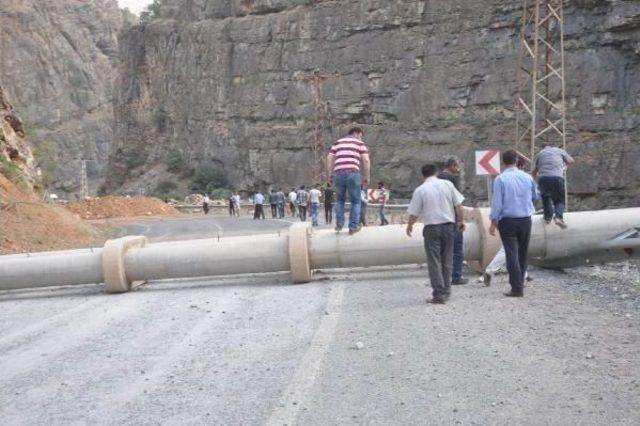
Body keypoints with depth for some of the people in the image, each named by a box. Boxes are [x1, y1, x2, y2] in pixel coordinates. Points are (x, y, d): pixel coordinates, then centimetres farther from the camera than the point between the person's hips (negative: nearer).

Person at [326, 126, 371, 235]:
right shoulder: (360, 144, 12)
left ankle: (339, 224, 15)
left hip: (338, 174, 3)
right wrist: (367, 177, 5)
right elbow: (366, 161, 0)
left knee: (340, 199, 24)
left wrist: (330, 176, 14)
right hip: (353, 174, -3)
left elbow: (329, 159, 12)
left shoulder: (337, 143, 22)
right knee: (355, 201, 12)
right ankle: (353, 227, 9)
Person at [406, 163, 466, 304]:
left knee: (434, 262, 1)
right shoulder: (447, 184, 3)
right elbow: (458, 205, 4)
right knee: (447, 260, 13)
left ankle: (439, 294, -2)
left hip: (431, 227, -3)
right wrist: (461, 220, 16)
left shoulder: (420, 190, -5)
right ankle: (446, 291, 19)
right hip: (449, 224, 3)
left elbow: (414, 213, -2)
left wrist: (410, 226, 15)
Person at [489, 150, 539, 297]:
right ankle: (520, 282, 28)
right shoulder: (528, 177, 4)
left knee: (512, 254, -4)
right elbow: (535, 197, 19)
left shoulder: (500, 179, -9)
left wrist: (493, 222, -4)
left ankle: (517, 288, -8)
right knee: (522, 253, 16)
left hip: (507, 220, -4)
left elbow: (497, 202, -10)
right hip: (525, 220, 4)